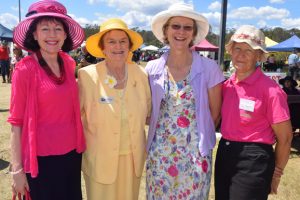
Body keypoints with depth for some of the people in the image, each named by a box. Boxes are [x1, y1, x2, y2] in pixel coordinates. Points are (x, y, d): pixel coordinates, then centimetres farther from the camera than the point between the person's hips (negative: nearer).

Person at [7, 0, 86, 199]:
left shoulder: (69, 63, 1)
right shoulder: (25, 69, -13)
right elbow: (16, 122, -10)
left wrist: (80, 145, 11)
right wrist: (17, 169, -10)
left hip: (72, 152, 5)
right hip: (41, 158, -5)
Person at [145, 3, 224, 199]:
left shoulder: (209, 68, -8)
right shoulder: (152, 69, -2)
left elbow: (215, 114, 1)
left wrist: (200, 137, 8)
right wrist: (164, 132, 6)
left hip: (196, 154, -1)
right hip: (159, 153, 2)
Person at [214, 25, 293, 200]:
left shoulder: (270, 90, -15)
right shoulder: (227, 85, 3)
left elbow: (285, 137, -9)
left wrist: (276, 173, 0)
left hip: (253, 161, -6)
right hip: (224, 154, 7)